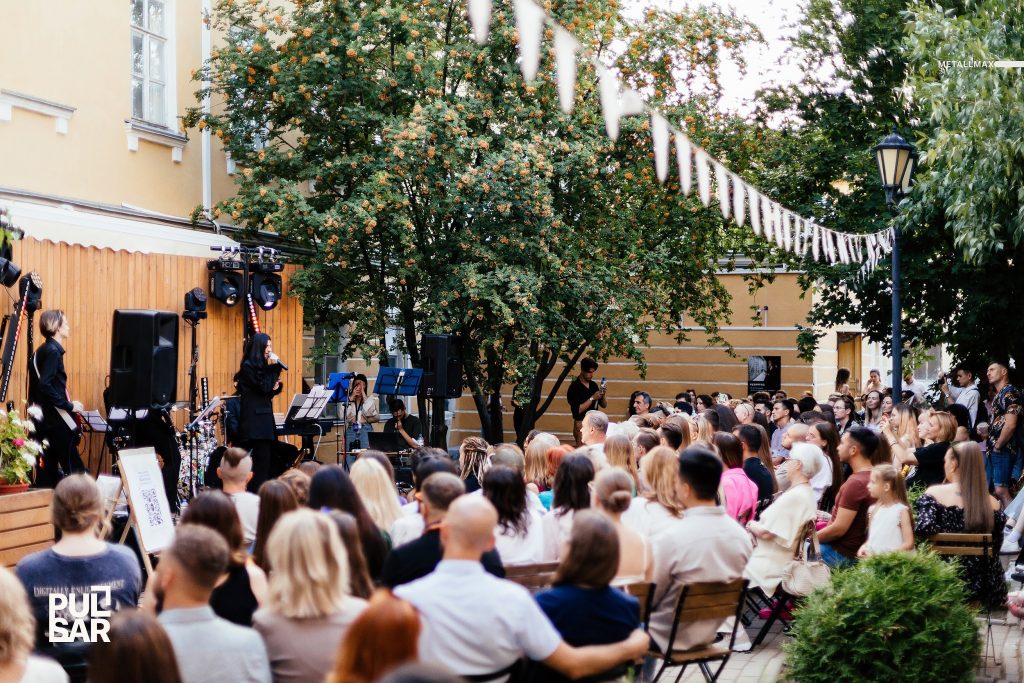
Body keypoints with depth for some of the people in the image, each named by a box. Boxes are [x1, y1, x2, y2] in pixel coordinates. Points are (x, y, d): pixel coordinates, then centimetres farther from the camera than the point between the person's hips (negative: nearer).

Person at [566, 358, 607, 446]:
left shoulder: (594, 385, 9)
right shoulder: (574, 387, -10)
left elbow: (604, 405, 13)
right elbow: (577, 410, -18)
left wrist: (603, 395, -6)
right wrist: (592, 398, -19)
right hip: (581, 424, -6)